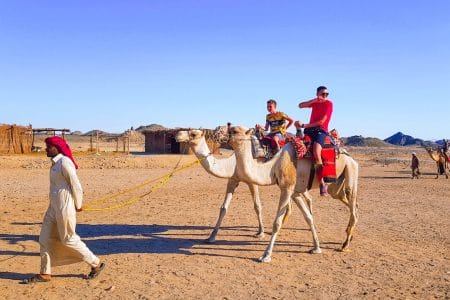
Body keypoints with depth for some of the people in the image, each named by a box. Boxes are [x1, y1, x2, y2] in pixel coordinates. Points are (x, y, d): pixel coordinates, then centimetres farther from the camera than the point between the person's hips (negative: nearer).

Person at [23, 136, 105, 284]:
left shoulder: (64, 163, -18)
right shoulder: (55, 163, 12)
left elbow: (76, 185, -17)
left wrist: (78, 205, -7)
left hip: (64, 207, -9)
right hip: (54, 207, 9)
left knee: (69, 240, 1)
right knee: (45, 239, 11)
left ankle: (96, 264, 14)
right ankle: (45, 273, 22)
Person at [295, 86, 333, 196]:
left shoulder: (328, 103, -2)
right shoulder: (315, 102, 17)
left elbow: (321, 121, -10)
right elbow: (300, 105, 4)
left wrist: (304, 125, -10)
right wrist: (314, 100, -7)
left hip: (321, 130, -8)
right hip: (310, 129, 8)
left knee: (316, 152, -33)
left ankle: (322, 183, -30)